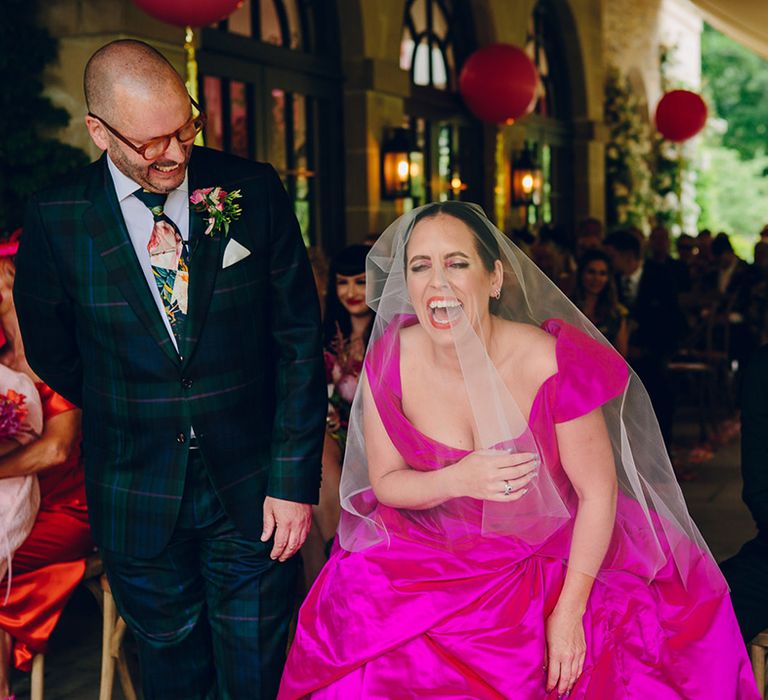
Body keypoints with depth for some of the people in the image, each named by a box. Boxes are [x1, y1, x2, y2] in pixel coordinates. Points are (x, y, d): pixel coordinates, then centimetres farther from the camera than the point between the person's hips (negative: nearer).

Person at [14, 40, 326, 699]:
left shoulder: (253, 189, -7)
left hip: (251, 491, 0)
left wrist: (295, 478, -9)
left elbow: (301, 340, -5)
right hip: (138, 497, 1)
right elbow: (52, 352, 8)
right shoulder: (56, 217, -7)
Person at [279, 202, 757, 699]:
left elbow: (598, 493, -12)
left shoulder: (552, 364, -21)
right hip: (435, 560, 1)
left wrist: (569, 611, -13)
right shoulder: (389, 361, -12)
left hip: (554, 559, -1)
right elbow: (384, 482, -3)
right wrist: (456, 480, -24)